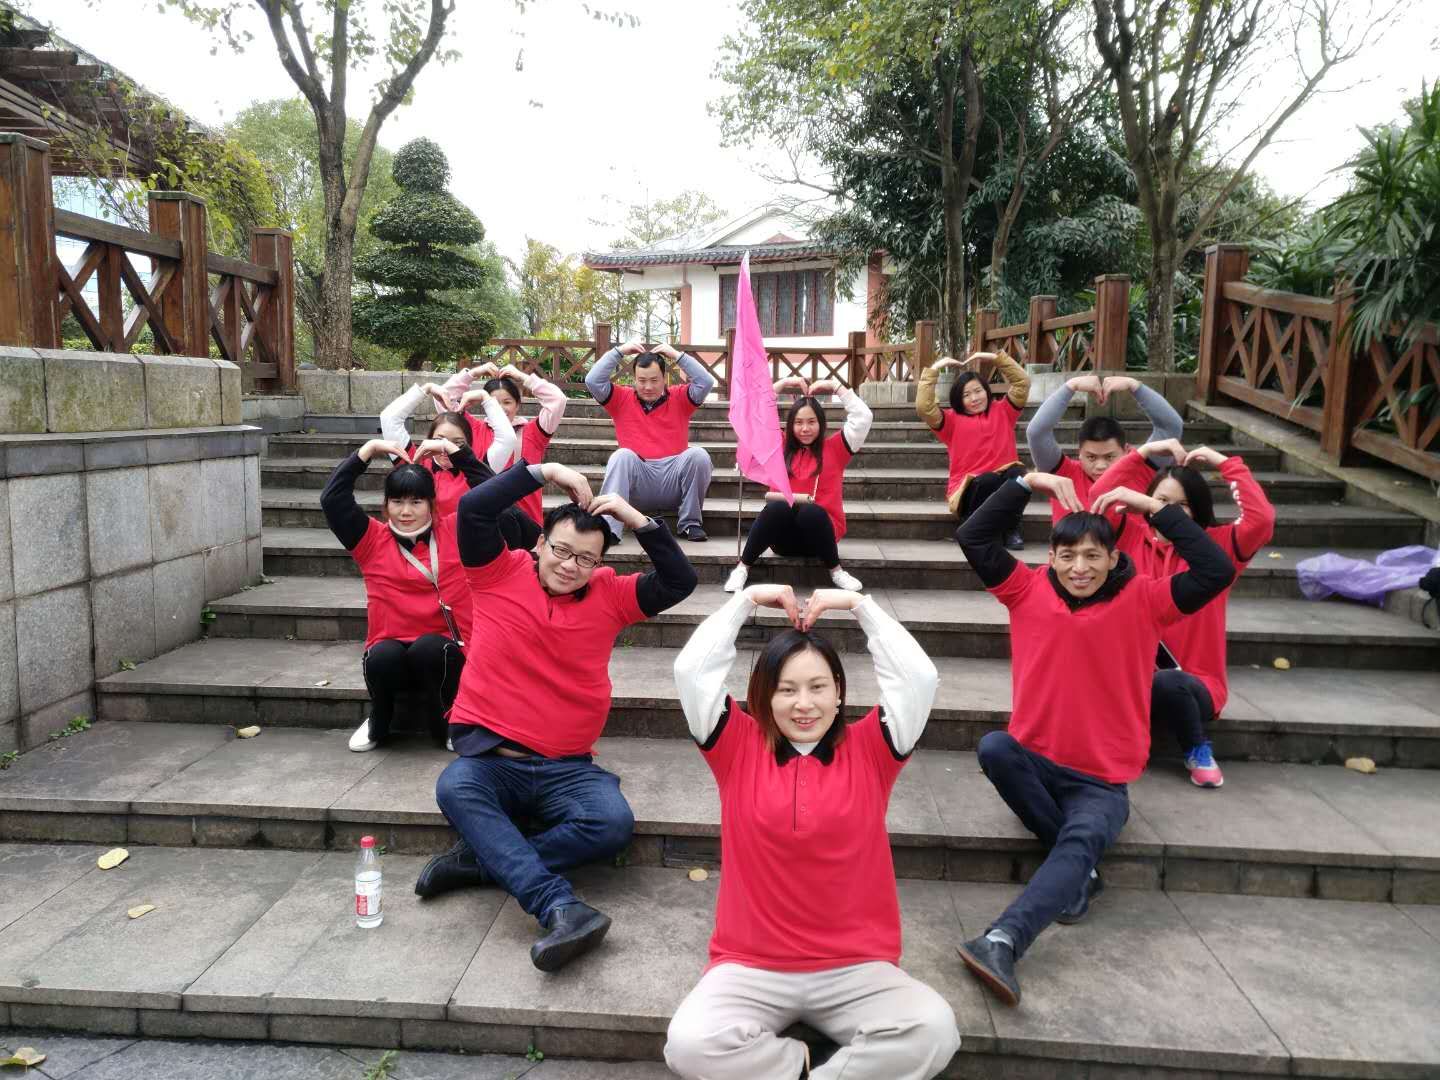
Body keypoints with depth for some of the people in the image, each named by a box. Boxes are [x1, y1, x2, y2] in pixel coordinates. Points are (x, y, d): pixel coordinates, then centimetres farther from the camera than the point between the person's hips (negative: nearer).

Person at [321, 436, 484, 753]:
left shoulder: (453, 532, 3)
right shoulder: (373, 540, 4)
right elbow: (332, 498, -6)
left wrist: (450, 448, -7)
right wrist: (369, 448, -6)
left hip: (442, 653, -1)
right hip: (390, 654, 1)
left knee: (428, 648, -34)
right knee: (382, 657, -32)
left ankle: (445, 721, -6)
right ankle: (379, 721, 1)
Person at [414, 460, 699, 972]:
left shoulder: (609, 595, 8)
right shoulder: (501, 574, 2)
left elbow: (680, 581, -1)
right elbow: (473, 508, -12)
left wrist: (637, 519, -9)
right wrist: (546, 471, -12)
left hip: (566, 769, 2)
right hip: (489, 757, -1)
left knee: (613, 823, -26)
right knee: (455, 787, -35)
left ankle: (482, 859, -16)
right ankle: (561, 908, -41)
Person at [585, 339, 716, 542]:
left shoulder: (679, 400, 14)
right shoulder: (622, 400, 14)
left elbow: (706, 382, -1)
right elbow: (592, 381, 2)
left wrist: (677, 355, 1)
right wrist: (619, 351, 5)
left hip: (674, 480, 1)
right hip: (638, 481, 0)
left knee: (698, 454, -27)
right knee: (622, 456, -31)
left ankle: (690, 523, -13)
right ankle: (609, 529, -40)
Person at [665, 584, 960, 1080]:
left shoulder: (867, 751, 2)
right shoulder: (740, 749, 1)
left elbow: (918, 676, -9)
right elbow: (692, 670, -8)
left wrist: (860, 604, -4)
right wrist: (747, 599, -3)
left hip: (855, 968, 1)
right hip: (750, 967, 0)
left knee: (934, 1030, -26)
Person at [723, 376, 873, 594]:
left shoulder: (833, 449, 9)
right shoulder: (781, 447, 13)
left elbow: (863, 417, 0)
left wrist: (835, 386, 4)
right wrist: (783, 384, 9)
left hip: (820, 533, -1)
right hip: (783, 537, 1)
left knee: (812, 512, -35)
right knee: (777, 507, -32)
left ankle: (836, 571, -15)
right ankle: (742, 568, -21)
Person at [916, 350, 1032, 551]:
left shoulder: (1001, 412, 17)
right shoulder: (953, 420, 9)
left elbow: (1023, 382, 11)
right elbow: (923, 407, -7)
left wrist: (995, 357, 8)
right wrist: (934, 369, -4)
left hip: (1003, 490, 2)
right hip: (968, 490, -2)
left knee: (1017, 473, -31)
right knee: (988, 479, -36)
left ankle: (1011, 531, -18)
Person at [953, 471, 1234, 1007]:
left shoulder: (1141, 600, -1)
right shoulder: (1029, 590, 2)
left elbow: (1217, 571, -14)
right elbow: (973, 538, -5)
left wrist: (1152, 506, -16)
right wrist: (1027, 483, -12)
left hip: (1101, 782, -2)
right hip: (1034, 763, 2)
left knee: (1080, 839, -33)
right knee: (993, 747, -32)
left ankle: (1001, 943, -48)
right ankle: (1079, 871, -19)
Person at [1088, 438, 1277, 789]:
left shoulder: (1216, 547, 1)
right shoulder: (1134, 539, 6)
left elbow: (1261, 519, -16)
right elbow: (1101, 495, -5)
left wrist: (1225, 462, -10)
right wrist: (1146, 451, -4)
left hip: (1196, 683, 1)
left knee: (1165, 682, -36)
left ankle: (1198, 751, -3)